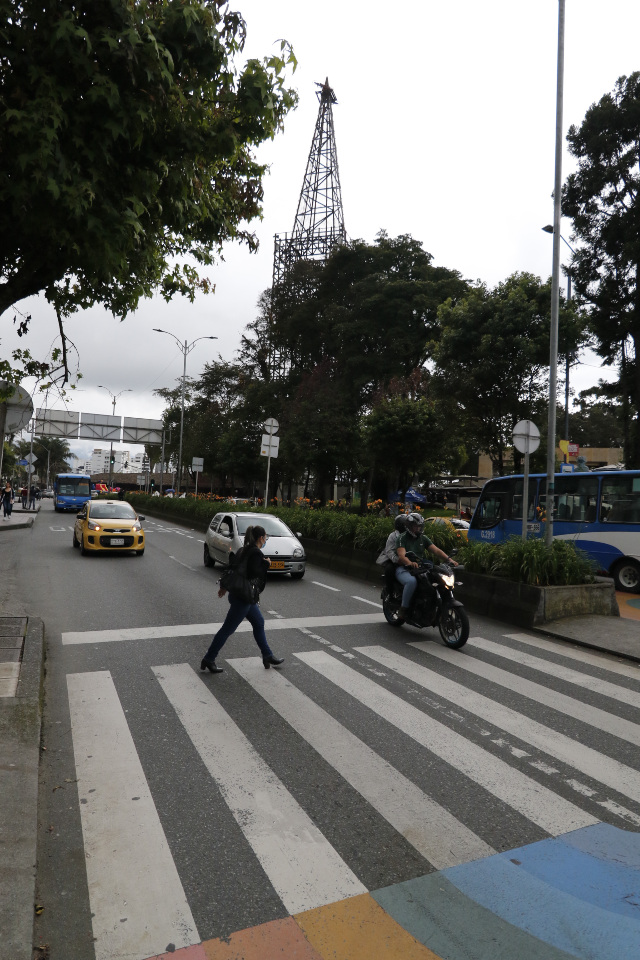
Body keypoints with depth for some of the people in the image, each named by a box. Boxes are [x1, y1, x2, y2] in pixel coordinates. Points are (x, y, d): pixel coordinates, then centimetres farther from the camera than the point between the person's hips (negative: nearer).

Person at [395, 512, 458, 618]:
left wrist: (448, 559, -14)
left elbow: (436, 550, 3)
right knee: (412, 581, -37)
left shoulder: (423, 538, 13)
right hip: (404, 569, -6)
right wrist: (410, 563, -42)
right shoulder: (403, 538, -5)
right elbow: (401, 556, -20)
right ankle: (404, 608, -20)